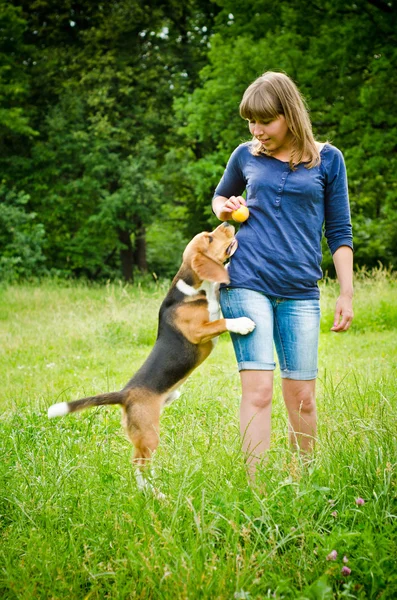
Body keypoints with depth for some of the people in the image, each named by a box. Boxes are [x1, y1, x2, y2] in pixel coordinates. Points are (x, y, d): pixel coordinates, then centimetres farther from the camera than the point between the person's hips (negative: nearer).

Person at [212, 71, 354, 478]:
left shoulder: (327, 159, 5)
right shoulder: (246, 156, 8)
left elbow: (339, 232, 8)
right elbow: (220, 195, 27)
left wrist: (346, 294, 4)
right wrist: (224, 209, 4)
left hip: (300, 292, 0)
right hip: (247, 285, 0)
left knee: (301, 396, 3)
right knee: (258, 389, -9)